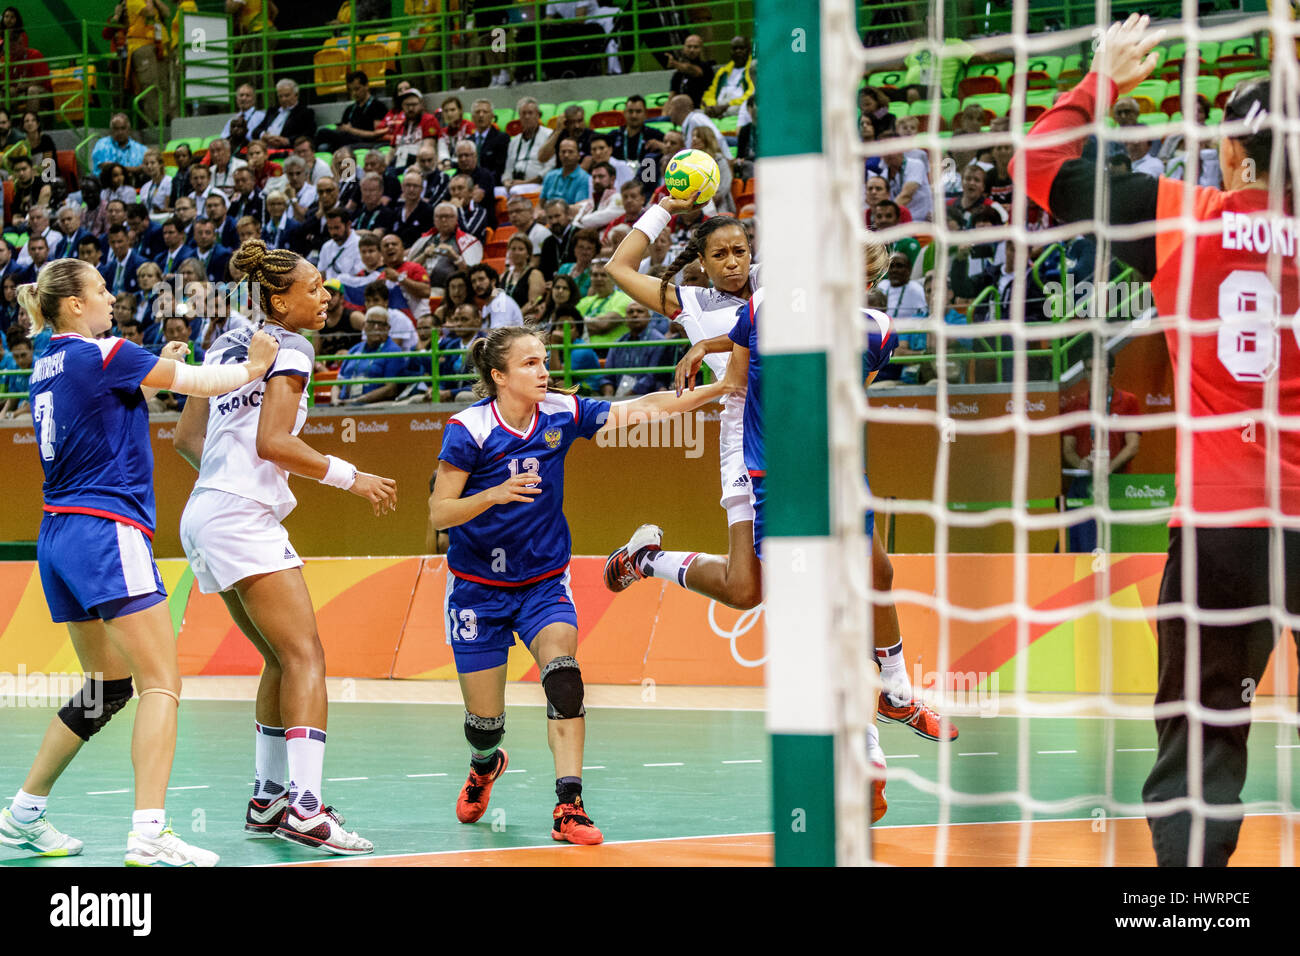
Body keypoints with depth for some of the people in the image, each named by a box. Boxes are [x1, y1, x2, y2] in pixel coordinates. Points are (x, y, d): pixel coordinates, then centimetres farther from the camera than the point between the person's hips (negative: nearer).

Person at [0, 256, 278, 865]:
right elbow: (200, 382, -1)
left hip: (58, 535, 9)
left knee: (108, 685, 18)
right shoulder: (103, 354, -9)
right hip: (106, 532, -9)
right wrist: (253, 367, 15)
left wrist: (157, 374, 23)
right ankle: (149, 834, -21)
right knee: (161, 682, -11)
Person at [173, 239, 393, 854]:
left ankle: (268, 799, 21)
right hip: (244, 518, -9)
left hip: (206, 517, 9)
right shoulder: (290, 347, -6)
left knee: (283, 659, 18)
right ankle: (305, 808, -25)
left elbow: (186, 437, 20)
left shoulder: (229, 343, 18)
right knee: (306, 656, -14)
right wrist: (350, 477, -9)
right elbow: (273, 441, -17)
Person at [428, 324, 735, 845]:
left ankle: (568, 806, -29)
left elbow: (642, 407, -7)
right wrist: (493, 494, -33)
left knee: (561, 667, -28)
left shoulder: (561, 413, -7)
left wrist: (722, 387, -16)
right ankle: (485, 765, 44)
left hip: (543, 581, 2)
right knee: (484, 721, 4)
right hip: (479, 586, -2)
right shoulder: (468, 429, -16)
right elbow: (439, 513, -15)